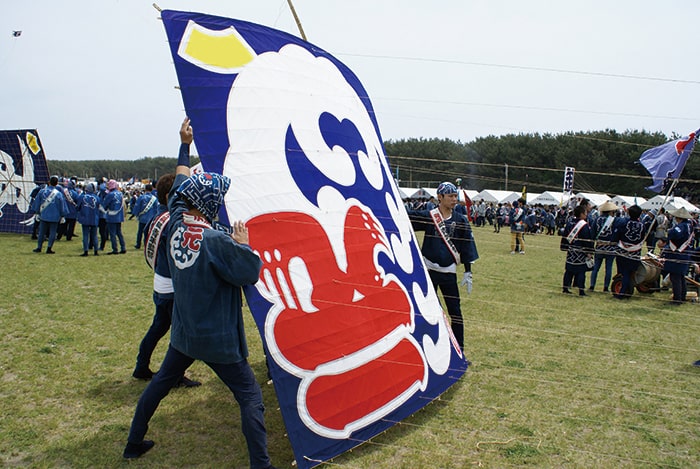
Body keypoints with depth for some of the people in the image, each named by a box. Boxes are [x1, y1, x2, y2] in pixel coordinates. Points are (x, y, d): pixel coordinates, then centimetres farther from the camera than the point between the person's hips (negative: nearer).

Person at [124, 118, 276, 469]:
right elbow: (251, 272, -21)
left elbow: (181, 186, 11)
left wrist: (185, 145, 21)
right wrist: (243, 244, -6)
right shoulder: (216, 241, -25)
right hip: (218, 340, -7)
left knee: (160, 383, 27)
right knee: (250, 397, 1)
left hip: (183, 334, 7)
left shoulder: (175, 225, -4)